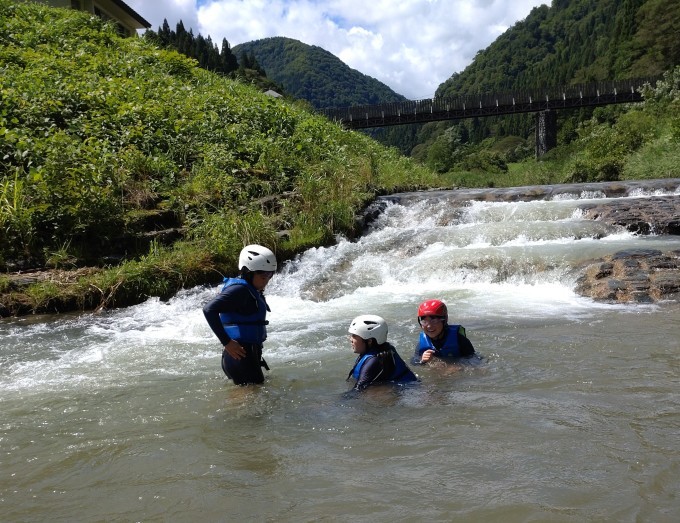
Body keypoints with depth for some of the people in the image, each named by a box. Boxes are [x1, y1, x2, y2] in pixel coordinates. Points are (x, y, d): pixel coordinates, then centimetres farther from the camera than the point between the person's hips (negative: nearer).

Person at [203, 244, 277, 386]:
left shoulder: (252, 291, 15)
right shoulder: (239, 289, -15)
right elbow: (209, 309, -25)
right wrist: (227, 342, -23)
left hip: (250, 355, 10)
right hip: (239, 355, -10)